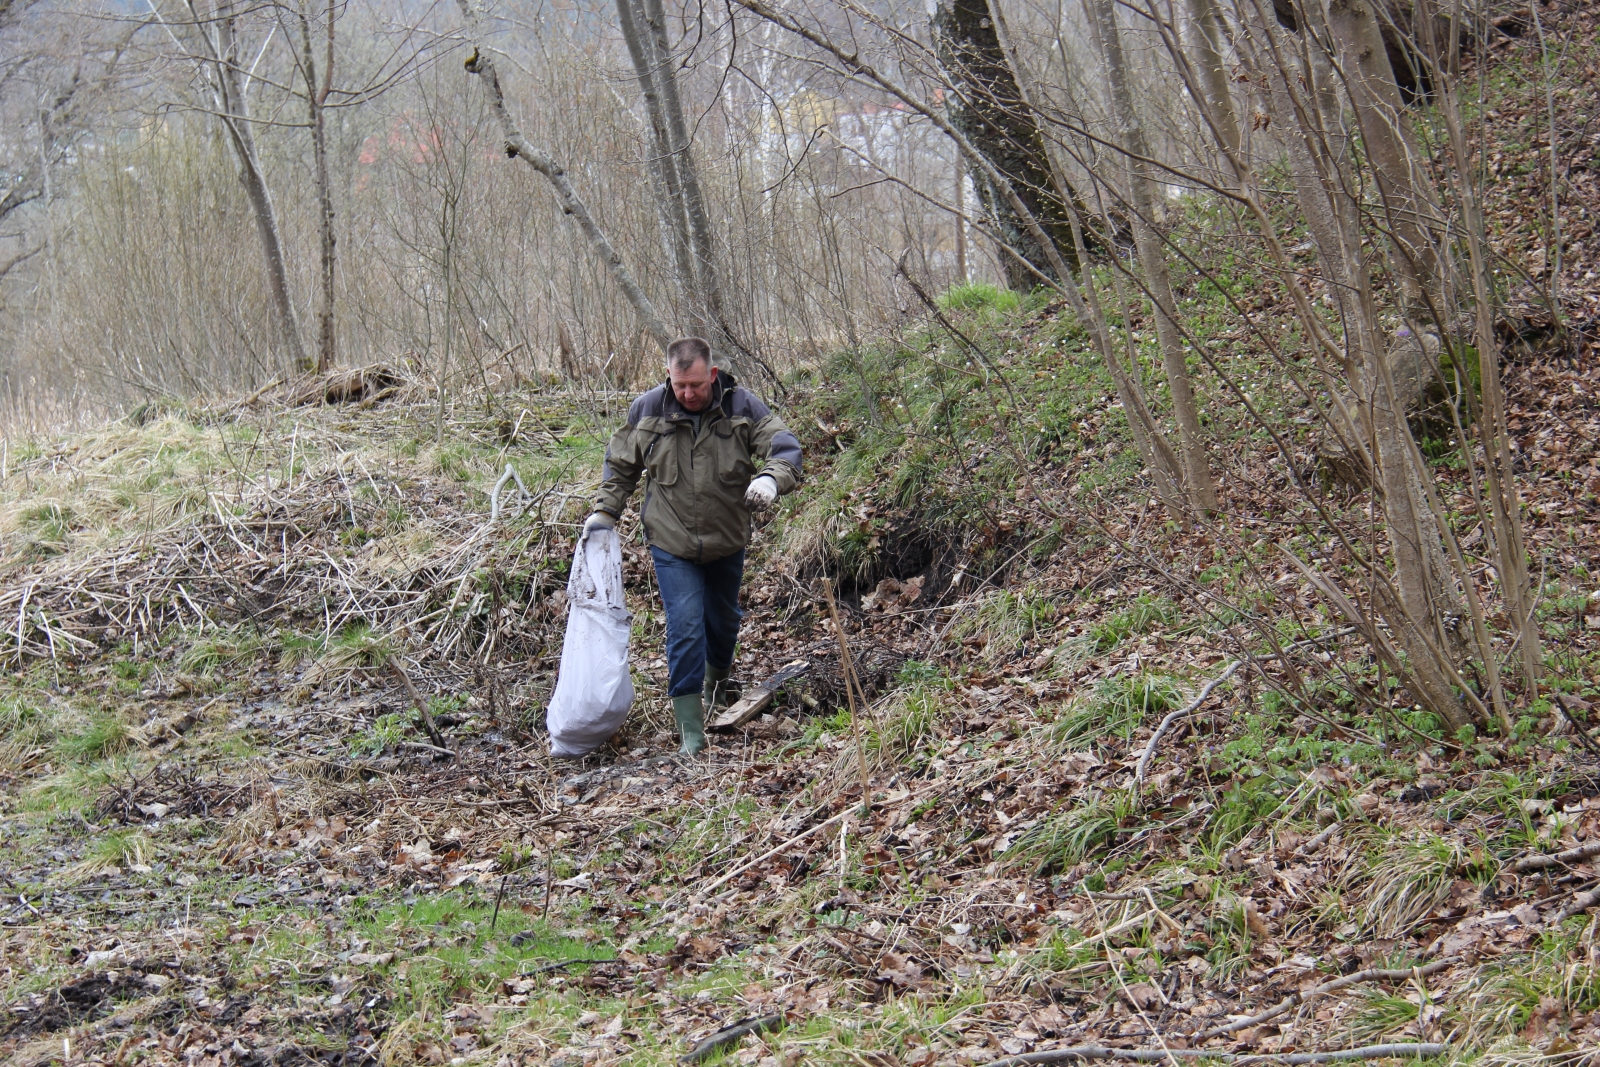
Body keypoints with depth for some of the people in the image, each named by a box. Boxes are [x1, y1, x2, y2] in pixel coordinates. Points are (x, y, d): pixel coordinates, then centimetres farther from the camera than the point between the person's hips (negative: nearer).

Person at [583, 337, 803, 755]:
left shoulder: (742, 406, -12)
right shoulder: (648, 409, -8)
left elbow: (785, 446, -16)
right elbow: (620, 464, 8)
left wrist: (771, 478, -37)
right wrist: (604, 512, 1)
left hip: (728, 542, 2)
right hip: (671, 544, -2)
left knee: (723, 621, 20)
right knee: (685, 626, -12)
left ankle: (717, 683, 51)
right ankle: (690, 728, -8)